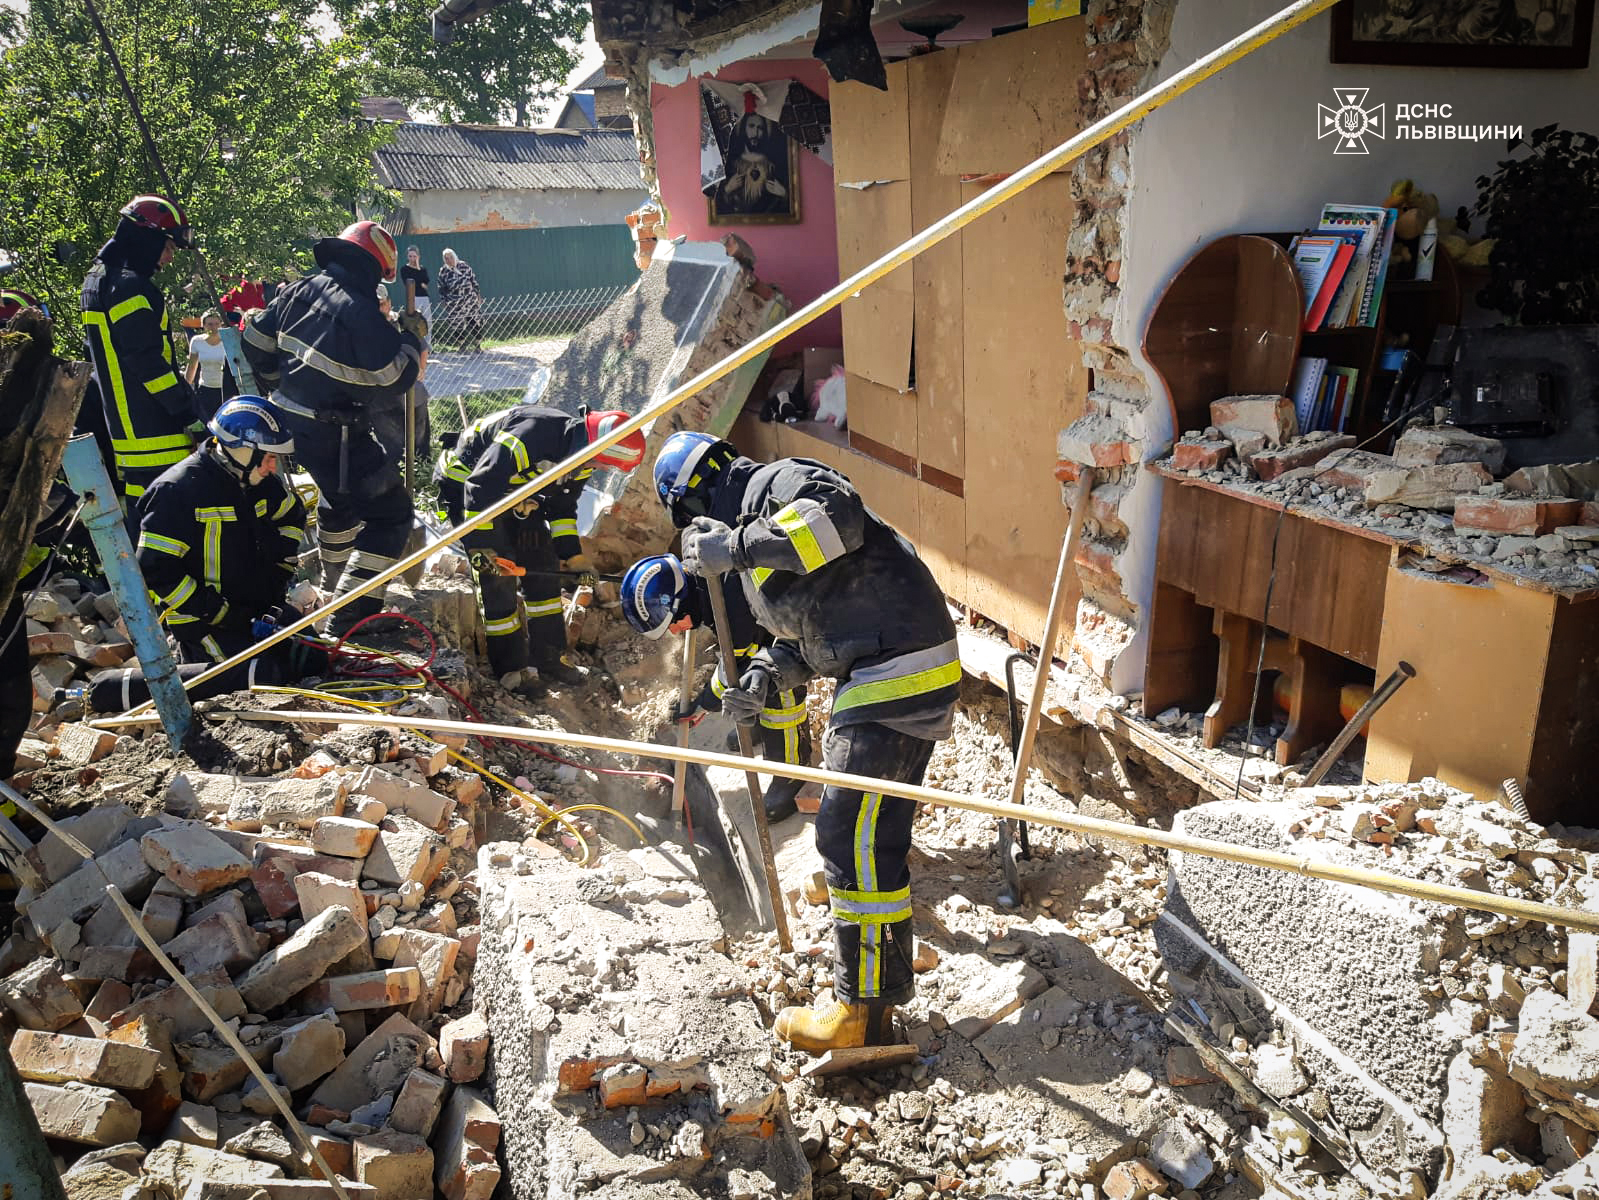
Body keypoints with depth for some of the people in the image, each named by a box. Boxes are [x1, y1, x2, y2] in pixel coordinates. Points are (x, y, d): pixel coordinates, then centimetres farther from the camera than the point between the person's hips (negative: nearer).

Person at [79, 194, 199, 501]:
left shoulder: (98, 279, 18)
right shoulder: (131, 287, -15)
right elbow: (149, 362, -21)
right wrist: (189, 413, -18)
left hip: (123, 423, 11)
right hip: (153, 429, -11)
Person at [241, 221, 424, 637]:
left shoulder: (299, 291, 3)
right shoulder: (362, 315, -22)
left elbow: (257, 342, 13)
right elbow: (394, 380, -19)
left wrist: (277, 384, 28)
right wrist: (412, 339, -3)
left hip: (290, 420, 9)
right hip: (335, 437, -9)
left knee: (339, 497, 32)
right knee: (390, 514, -1)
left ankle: (334, 583, 51)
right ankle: (350, 614, -7)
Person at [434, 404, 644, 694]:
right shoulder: (532, 435, -37)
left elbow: (562, 507, 5)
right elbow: (479, 488, -35)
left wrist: (573, 555, -3)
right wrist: (479, 545, -34)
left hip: (512, 491, 8)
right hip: (466, 483, -8)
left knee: (544, 565, 2)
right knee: (499, 574, -14)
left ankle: (549, 657, 13)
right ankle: (512, 669, -3)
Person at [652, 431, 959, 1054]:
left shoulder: (781, 481, -7)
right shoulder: (754, 536, 23)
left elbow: (840, 517, -30)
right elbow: (803, 633, 24)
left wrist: (738, 544, -24)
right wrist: (764, 675, 5)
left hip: (901, 671, -11)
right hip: (876, 677, 11)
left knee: (852, 834, -9)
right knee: (866, 822, 29)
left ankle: (864, 1011, 2)